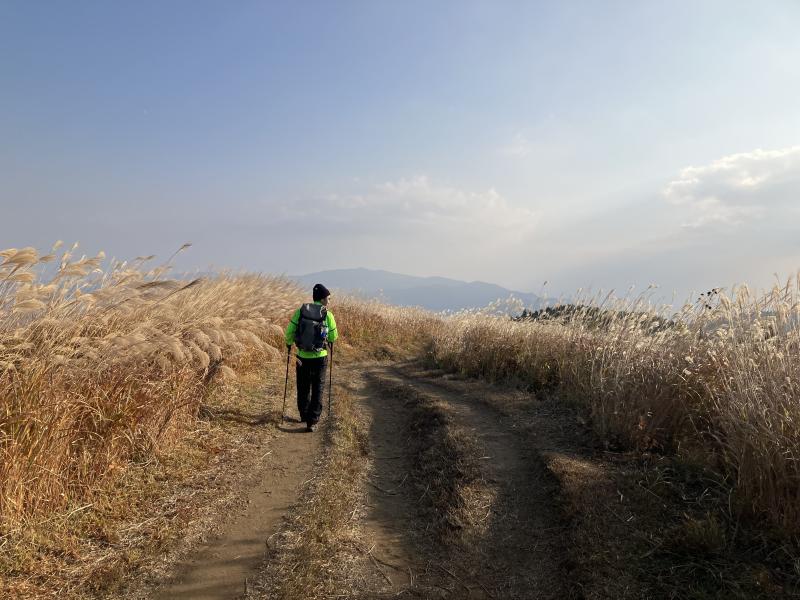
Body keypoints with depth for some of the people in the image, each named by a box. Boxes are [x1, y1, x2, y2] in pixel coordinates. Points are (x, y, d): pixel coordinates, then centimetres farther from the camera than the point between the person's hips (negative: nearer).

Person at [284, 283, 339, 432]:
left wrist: (289, 344, 17)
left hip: (302, 357, 2)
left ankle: (304, 416, 37)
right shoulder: (328, 315, -9)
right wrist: (330, 343, 26)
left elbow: (289, 332, -3)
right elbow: (333, 337, 2)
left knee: (303, 388, 20)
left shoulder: (300, 312, -5)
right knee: (318, 390, 9)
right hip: (320, 357, -2)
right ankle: (312, 421, 5)